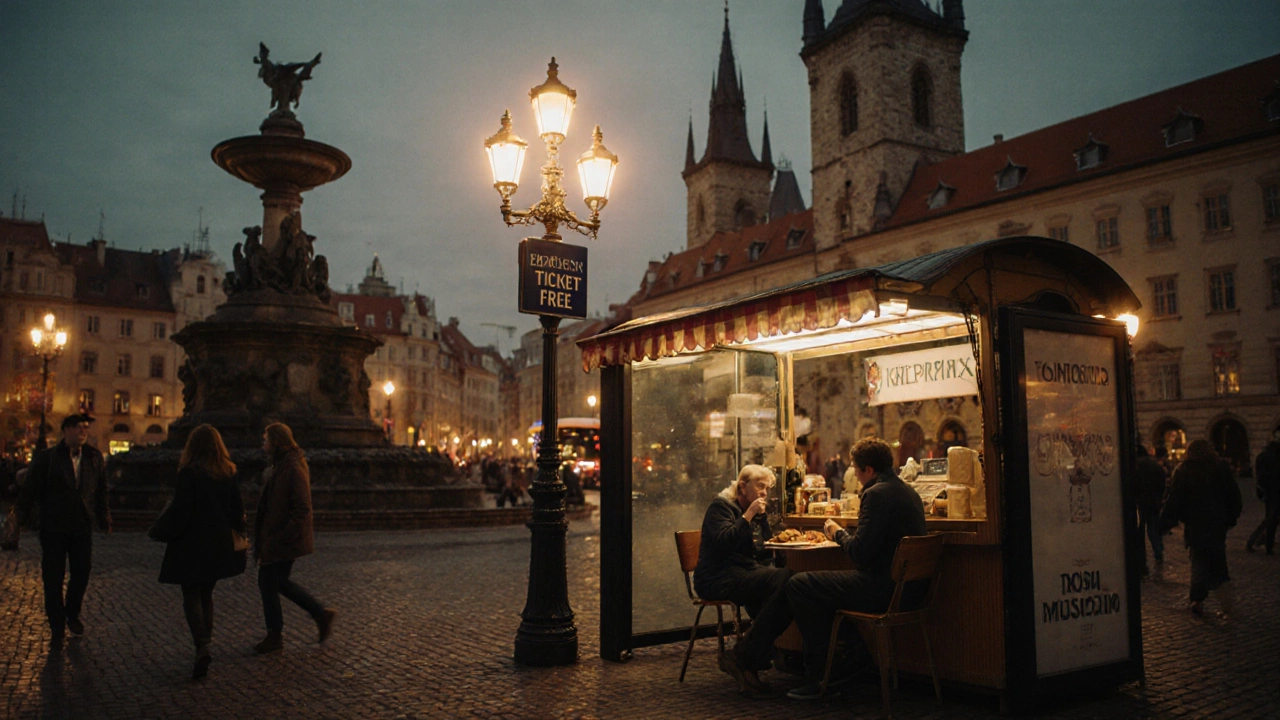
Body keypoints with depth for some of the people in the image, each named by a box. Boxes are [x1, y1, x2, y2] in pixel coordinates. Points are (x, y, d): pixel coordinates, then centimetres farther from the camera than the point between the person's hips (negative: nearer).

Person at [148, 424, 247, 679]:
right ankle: (205, 644, 22)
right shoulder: (228, 473, 2)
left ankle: (202, 646, -15)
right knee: (206, 594, 18)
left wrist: (159, 532, 0)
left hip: (192, 545, -5)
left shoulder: (189, 472, -14)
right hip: (218, 546, 5)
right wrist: (235, 531, 23)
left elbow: (180, 509, -15)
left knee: (191, 597, 1)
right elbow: (238, 508, 7)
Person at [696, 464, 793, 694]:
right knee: (783, 580, -29)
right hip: (718, 579, -8)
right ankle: (744, 659, -22)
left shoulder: (759, 513, 22)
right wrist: (747, 516, -17)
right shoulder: (721, 506, -2)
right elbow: (722, 543, -19)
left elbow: (765, 551, 23)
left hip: (749, 575, 8)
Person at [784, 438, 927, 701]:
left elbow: (860, 553, -21)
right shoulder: (909, 492, 13)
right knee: (823, 586, 28)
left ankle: (815, 676, 1)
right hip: (909, 588, 10)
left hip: (885, 590, -10)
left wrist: (838, 533, -2)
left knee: (798, 585, -5)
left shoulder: (876, 494, -17)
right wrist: (845, 534, 19)